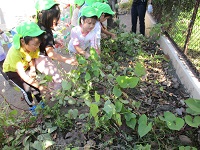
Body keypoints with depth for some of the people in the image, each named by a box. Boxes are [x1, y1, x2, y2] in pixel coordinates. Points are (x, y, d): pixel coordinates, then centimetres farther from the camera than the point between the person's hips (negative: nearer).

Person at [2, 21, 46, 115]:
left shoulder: (33, 47, -28)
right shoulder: (15, 53, -42)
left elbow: (33, 59, -9)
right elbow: (22, 75, -42)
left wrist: (32, 70, -26)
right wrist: (39, 86, -44)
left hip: (25, 67, 4)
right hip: (12, 71, -4)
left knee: (34, 84, -6)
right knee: (26, 89, -9)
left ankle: (40, 102, 19)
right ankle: (31, 107, 18)